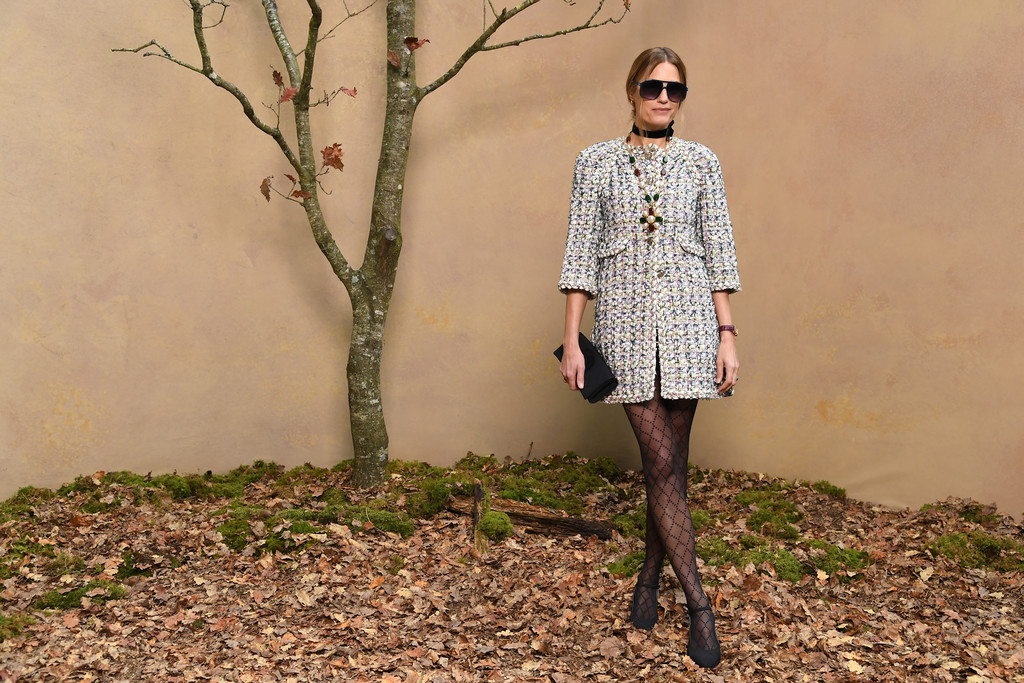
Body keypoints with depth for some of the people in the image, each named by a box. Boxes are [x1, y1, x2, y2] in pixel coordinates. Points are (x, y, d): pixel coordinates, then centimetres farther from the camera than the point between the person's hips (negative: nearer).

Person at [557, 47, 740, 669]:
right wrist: (572, 339, -3)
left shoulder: (701, 163, 7)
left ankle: (650, 578, 25)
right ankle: (699, 606, 1)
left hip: (688, 318, 1)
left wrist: (727, 336, -2)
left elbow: (719, 253, 6)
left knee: (670, 460, 6)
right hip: (626, 320, -1)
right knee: (660, 462, -6)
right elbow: (581, 254, 2)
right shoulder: (598, 162, 5)